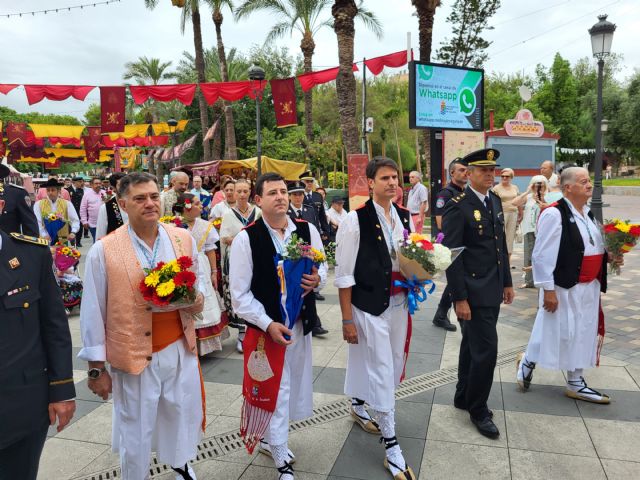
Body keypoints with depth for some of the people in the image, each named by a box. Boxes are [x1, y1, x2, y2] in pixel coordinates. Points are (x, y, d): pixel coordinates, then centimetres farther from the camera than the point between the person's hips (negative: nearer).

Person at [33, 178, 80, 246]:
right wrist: (44, 235, -18)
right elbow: (37, 222, -4)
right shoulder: (38, 204, 3)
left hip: (63, 241, 1)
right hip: (45, 241, 0)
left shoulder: (67, 204, 3)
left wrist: (73, 232, -21)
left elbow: (75, 220, -4)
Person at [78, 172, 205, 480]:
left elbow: (198, 284, 12)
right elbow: (93, 313, -5)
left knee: (183, 416, 20)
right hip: (134, 356, -3)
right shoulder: (103, 251, -10)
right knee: (135, 431, 15)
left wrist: (197, 300, -11)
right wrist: (96, 368, -2)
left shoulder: (183, 239, -1)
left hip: (180, 349, 3)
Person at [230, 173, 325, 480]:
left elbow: (322, 268, 10)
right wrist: (268, 324, -17)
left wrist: (317, 279, -14)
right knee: (275, 390, 5)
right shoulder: (246, 239, -14)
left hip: (300, 323, 5)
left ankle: (270, 439, 45)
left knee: (294, 387, 19)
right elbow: (239, 294, -12)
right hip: (266, 326, -5)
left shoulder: (307, 230, -3)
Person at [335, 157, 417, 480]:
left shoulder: (404, 217, 5)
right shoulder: (356, 219, -13)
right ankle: (391, 448, 18)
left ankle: (359, 406, 47)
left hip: (398, 303, 7)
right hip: (369, 305, -6)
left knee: (392, 365, 19)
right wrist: (347, 320, -12)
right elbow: (344, 274, -12)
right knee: (382, 373, 2)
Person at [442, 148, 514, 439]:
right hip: (472, 292, -8)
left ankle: (464, 397, 34)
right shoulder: (457, 207, -15)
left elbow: (501, 245, 16)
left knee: (473, 347, 18)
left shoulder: (495, 201, 10)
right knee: (486, 349, -3)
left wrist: (507, 282, 16)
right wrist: (459, 298, -19)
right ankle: (478, 409, 16)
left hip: (492, 290, 8)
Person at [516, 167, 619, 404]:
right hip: (563, 287, -8)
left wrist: (609, 256, 2)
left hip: (588, 288, 9)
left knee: (583, 334, 14)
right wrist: (548, 289, -20)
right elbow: (542, 255, -19)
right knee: (556, 333, 3)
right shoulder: (554, 214, -17)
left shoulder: (587, 214, 11)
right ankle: (527, 362, 28)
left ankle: (576, 383, 27)